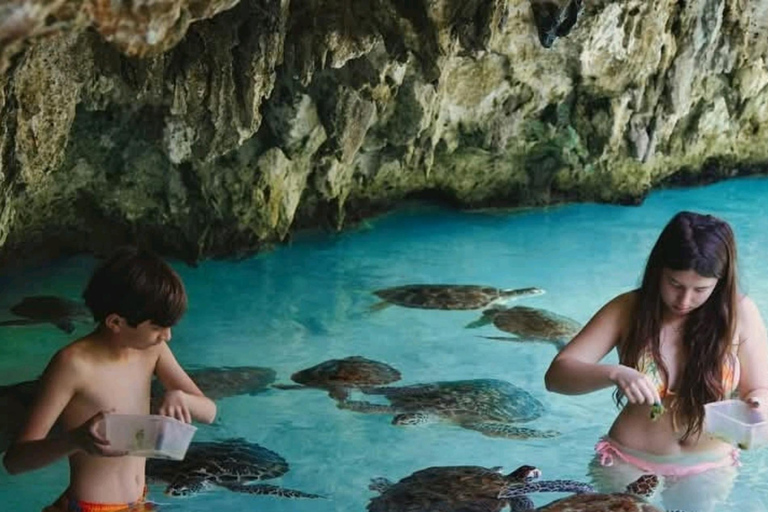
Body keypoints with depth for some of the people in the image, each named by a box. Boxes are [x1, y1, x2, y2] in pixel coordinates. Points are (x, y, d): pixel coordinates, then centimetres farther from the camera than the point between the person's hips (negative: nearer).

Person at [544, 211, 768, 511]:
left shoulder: (739, 314, -10)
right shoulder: (628, 309, -10)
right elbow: (556, 375, -15)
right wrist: (614, 374, -35)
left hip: (708, 468, 0)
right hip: (629, 463, 0)